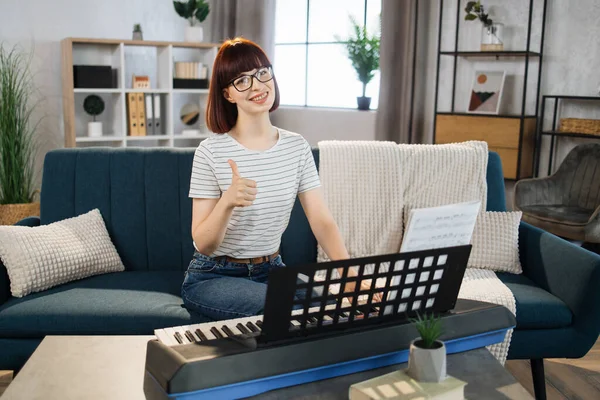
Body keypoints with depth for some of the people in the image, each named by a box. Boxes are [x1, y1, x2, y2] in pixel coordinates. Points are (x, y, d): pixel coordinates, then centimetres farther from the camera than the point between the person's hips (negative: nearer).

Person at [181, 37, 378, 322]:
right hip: (213, 277, -4)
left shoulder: (297, 147, -1)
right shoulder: (211, 151, -14)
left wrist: (350, 274, -26)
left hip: (270, 270, 4)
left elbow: (322, 222, -8)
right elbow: (203, 244, -15)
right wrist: (227, 202, -35)